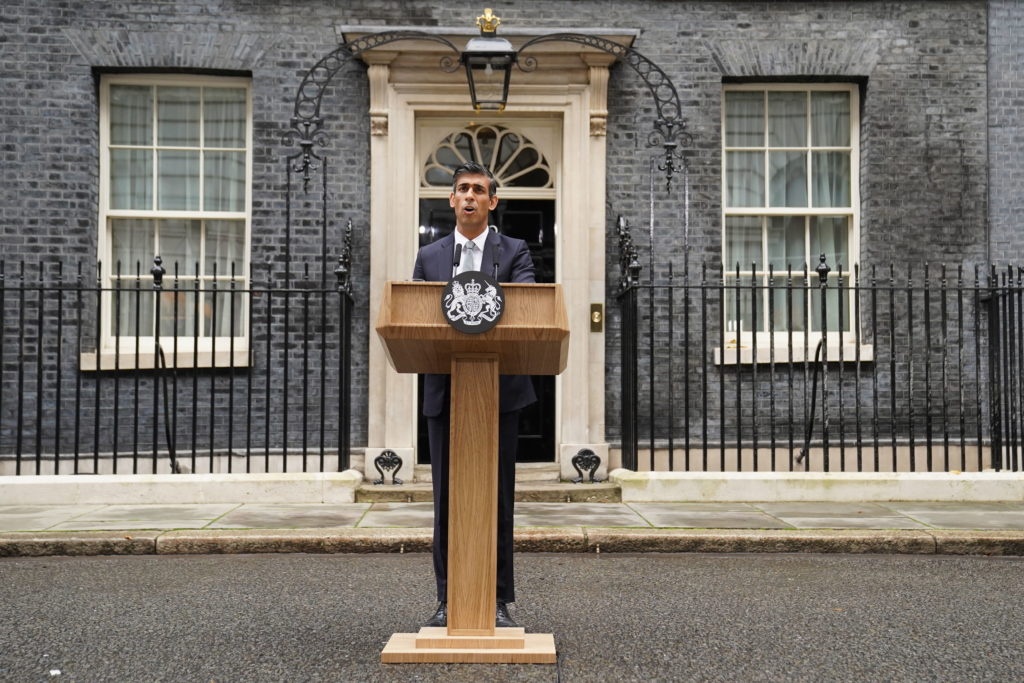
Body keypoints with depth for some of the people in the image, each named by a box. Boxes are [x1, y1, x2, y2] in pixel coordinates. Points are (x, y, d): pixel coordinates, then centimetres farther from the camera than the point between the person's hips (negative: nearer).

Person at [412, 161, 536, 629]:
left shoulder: (514, 253, 7)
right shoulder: (429, 257, 13)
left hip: (499, 392, -1)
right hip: (445, 392, 2)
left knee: (498, 499, 3)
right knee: (447, 501, 6)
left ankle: (498, 600, 13)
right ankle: (448, 600, 15)